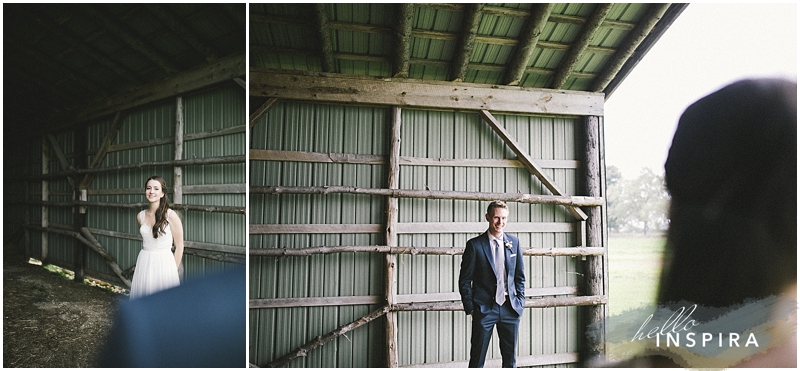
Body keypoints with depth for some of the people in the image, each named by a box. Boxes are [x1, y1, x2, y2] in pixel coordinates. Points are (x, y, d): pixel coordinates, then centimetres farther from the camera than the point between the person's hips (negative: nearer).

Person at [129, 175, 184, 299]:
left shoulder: (171, 216, -10)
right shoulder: (140, 216, 5)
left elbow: (179, 247, -6)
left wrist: (173, 271, -3)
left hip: (164, 263, -4)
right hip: (144, 264, 5)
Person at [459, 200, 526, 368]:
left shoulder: (514, 242, 5)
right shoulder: (475, 245, -7)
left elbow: (520, 276, 12)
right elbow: (464, 280, -3)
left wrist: (520, 301, 4)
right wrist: (470, 308, -6)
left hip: (510, 308, 4)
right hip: (484, 308, -3)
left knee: (510, 357, 14)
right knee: (477, 358, 5)